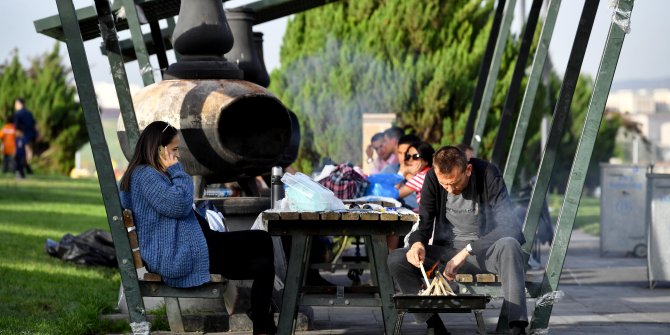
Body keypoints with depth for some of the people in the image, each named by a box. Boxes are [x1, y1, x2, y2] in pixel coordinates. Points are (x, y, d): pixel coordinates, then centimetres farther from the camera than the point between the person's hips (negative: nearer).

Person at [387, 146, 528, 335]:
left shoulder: (488, 175, -16)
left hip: (485, 250, -4)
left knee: (509, 245, -37)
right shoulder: (432, 179, -5)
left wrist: (467, 251, -32)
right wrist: (417, 243, -27)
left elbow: (508, 227, -23)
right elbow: (424, 223, -1)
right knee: (396, 260, -17)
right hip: (447, 251, 4)